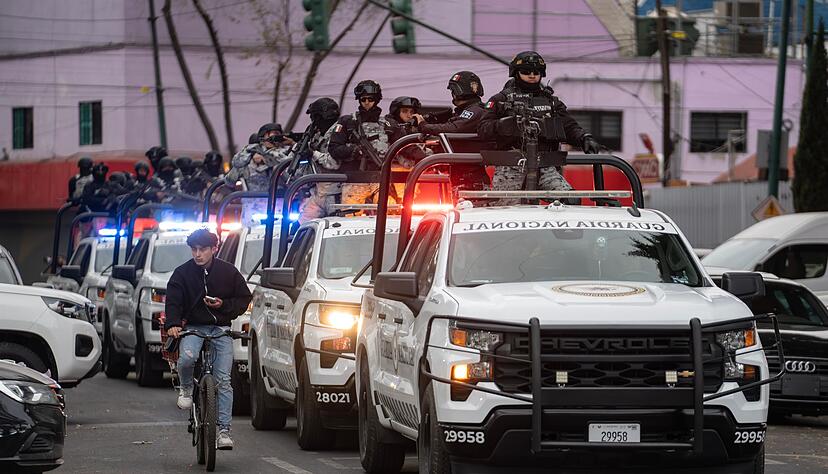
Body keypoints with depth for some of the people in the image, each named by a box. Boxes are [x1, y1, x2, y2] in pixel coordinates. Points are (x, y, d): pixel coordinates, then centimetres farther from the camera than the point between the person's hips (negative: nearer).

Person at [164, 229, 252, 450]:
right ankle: (186, 388, 2)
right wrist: (172, 324, -24)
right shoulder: (182, 273, 1)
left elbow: (244, 298, 9)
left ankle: (223, 429, -7)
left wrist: (224, 305, -10)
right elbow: (173, 301, -5)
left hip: (221, 330, 0)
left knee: (223, 380, -8)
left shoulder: (228, 272, 2)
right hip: (193, 327, 0)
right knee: (187, 358, -32)